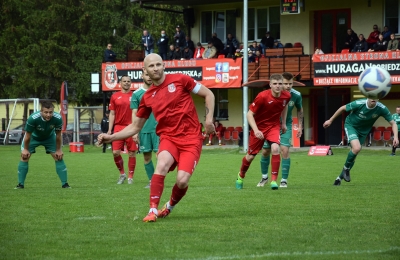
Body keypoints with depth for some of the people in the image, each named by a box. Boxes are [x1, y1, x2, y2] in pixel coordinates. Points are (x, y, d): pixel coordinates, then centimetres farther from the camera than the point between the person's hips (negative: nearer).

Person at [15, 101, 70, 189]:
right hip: (34, 137, -1)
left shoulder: (58, 118, -35)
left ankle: (65, 184, 1)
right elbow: (28, 135, -23)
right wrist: (25, 149, -12)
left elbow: (58, 135, -16)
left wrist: (59, 150, -7)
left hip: (49, 137, 1)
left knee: (59, 157, -6)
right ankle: (20, 184, 2)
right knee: (24, 157, -9)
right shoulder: (32, 119, -41)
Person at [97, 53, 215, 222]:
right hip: (168, 137, 2)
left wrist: (208, 119, -4)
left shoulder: (180, 80, -3)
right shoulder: (147, 97, 7)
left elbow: (208, 94, 6)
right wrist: (111, 137, 3)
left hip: (191, 139, -2)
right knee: (162, 164, -32)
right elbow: (135, 127, 15)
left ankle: (170, 207, 15)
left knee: (182, 180, -18)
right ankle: (153, 210, -24)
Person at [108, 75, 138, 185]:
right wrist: (109, 130, 4)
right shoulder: (115, 96, 8)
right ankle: (122, 174, 14)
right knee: (115, 152, -7)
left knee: (132, 153, 0)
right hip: (118, 127, 1)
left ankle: (130, 177, 11)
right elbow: (112, 114, 11)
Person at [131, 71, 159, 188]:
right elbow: (134, 114, 5)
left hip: (158, 129, -1)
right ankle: (151, 181, 14)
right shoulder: (136, 94, 5)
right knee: (147, 157, 5)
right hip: (144, 129, 1)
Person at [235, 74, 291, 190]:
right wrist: (256, 130, -31)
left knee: (275, 148, -26)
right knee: (250, 156, 8)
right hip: (259, 128, -2)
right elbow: (249, 114, -20)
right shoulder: (262, 96, -25)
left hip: (274, 126, 2)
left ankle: (274, 180, -16)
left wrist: (283, 123, 16)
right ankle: (241, 176, 38)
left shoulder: (286, 96, -12)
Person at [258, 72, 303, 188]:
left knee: (285, 150, -15)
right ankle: (264, 177, 27)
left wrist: (300, 126, 5)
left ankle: (284, 180, -5)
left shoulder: (296, 95, -14)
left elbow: (300, 110, 5)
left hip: (286, 125, 0)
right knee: (266, 151, 5)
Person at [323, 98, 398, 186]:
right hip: (351, 125, -4)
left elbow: (393, 123, -15)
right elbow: (342, 108, -13)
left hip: (363, 131, 4)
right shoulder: (359, 104, -29)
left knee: (353, 154, 8)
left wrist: (395, 136, -33)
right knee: (356, 148, -28)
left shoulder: (382, 108, -23)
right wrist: (330, 120, -3)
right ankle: (346, 168, -1)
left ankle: (340, 177, 27)